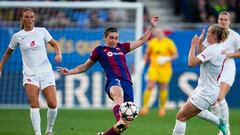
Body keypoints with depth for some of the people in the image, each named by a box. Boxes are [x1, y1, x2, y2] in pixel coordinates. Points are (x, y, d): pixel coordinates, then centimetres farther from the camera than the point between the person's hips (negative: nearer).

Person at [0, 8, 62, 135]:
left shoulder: (42, 31, 2)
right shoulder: (17, 36, 3)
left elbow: (55, 44, 10)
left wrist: (58, 54, -10)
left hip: (46, 72, 0)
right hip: (30, 74, 0)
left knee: (53, 104, -10)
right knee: (34, 104, -19)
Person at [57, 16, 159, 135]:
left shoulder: (122, 47, 25)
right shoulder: (100, 50, 16)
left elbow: (141, 41, 35)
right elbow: (85, 66, 25)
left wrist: (152, 26, 31)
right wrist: (69, 72, 15)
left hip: (127, 83, 5)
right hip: (113, 81, -5)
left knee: (125, 124, -5)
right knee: (119, 94, -45)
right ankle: (119, 121, -72)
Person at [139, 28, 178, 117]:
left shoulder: (169, 42, -4)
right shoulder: (152, 42, 4)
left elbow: (175, 55, -2)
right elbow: (147, 54, 18)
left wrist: (166, 59, -17)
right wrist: (143, 63, 7)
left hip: (165, 69, -2)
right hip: (153, 68, 2)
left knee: (163, 88, 3)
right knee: (149, 86, -11)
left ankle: (162, 108, 20)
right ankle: (145, 107, -7)